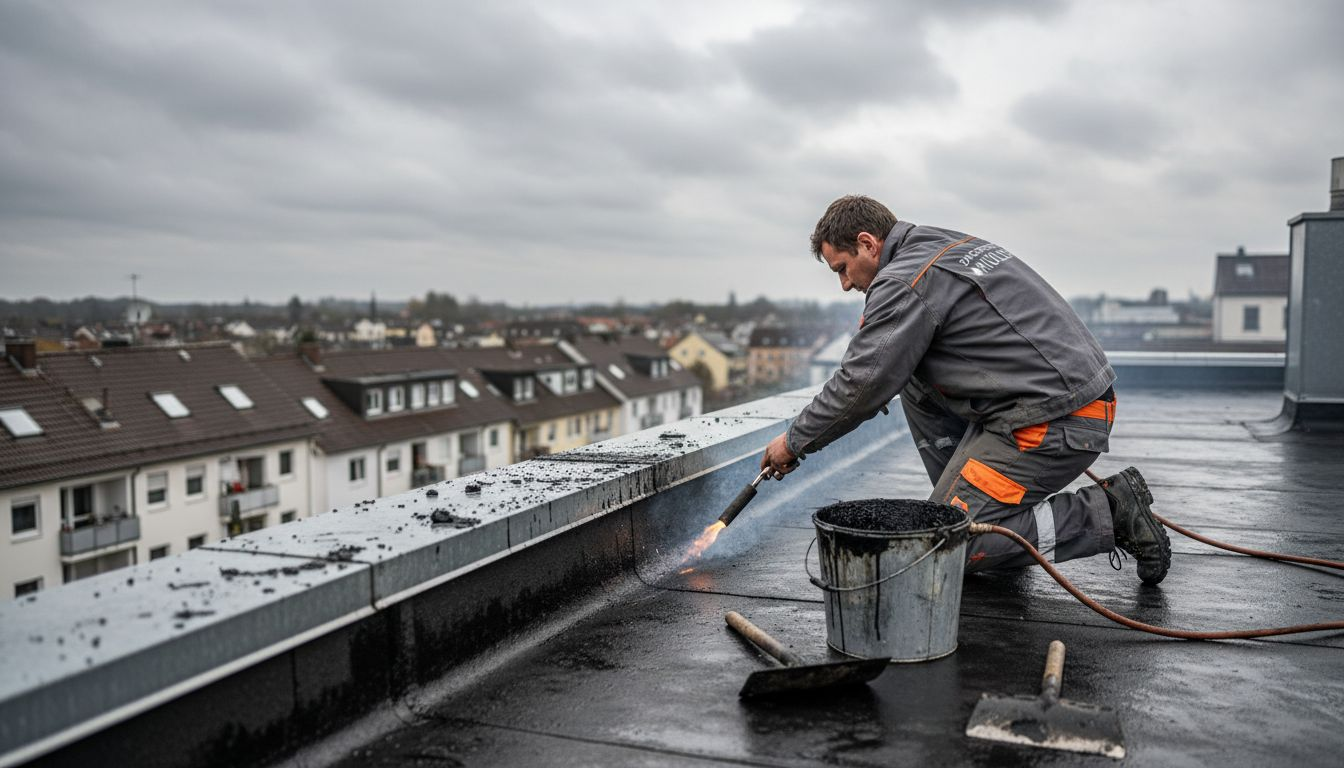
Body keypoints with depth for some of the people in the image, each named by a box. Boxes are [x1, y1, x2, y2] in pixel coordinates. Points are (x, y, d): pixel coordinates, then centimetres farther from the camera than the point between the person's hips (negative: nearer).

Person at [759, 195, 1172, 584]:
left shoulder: (902, 283, -12)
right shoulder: (949, 244, 18)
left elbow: (860, 386, -11)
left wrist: (794, 442, 1)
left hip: (1051, 424, -10)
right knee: (916, 384, 19)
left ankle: (1106, 513, -4)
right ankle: (964, 500, 18)